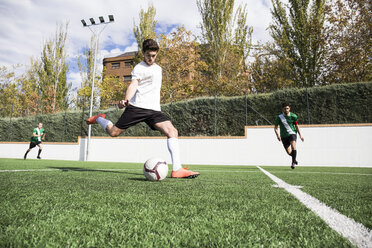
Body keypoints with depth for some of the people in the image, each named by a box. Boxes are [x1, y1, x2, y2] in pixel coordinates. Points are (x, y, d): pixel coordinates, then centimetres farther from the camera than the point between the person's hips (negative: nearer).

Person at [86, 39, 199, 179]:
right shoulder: (139, 68, 1)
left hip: (154, 110, 5)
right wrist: (126, 100, -33)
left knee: (172, 131, -15)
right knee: (114, 132, 0)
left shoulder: (158, 69, 24)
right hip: (137, 107, -5)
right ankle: (99, 119, 36)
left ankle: (177, 170, -18)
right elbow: (133, 84, -15)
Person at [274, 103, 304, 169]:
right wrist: (278, 135, -17)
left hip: (292, 133, -1)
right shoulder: (279, 117, -7)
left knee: (293, 144, -29)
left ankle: (293, 162, -19)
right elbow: (275, 128, -1)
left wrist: (300, 135, 6)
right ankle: (294, 158, 39)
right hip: (284, 136, 1)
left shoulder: (293, 116, -4)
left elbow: (296, 126, 10)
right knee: (289, 152, 3)